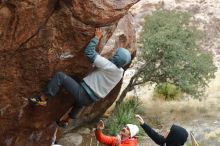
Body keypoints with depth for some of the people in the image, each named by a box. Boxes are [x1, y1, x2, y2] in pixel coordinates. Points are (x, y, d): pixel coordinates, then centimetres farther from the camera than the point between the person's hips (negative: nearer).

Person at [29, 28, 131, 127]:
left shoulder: (109, 66, -25)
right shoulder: (120, 71, -1)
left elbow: (89, 52, -25)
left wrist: (97, 37, -14)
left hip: (83, 94, -9)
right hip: (90, 99, 9)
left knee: (60, 76, -13)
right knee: (80, 102, 45)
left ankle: (42, 99, -10)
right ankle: (66, 121, 57)